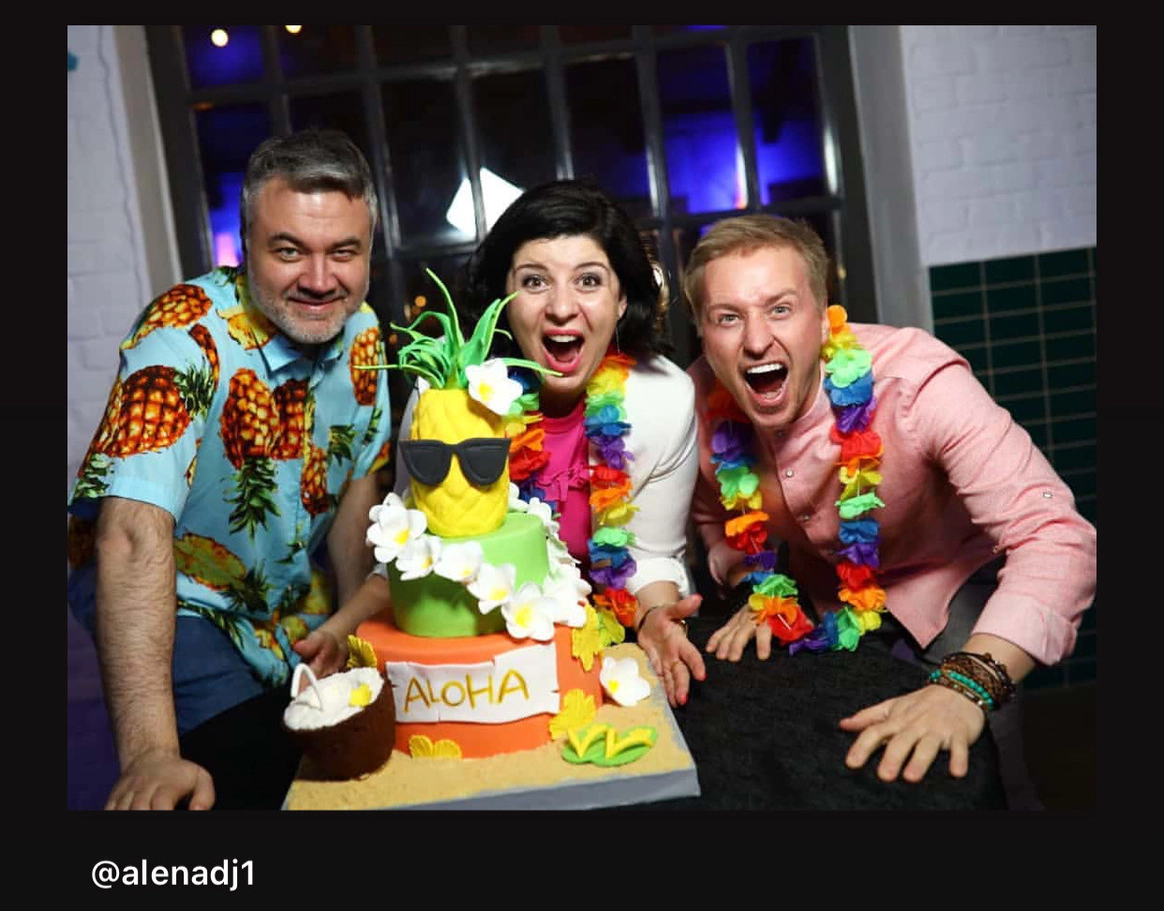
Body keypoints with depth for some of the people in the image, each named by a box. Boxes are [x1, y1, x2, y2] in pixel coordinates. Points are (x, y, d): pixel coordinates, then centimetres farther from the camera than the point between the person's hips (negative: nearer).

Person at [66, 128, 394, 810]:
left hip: (294, 588, 6)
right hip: (175, 597, -5)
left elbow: (357, 482, 2)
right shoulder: (187, 337, -30)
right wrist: (150, 754, -47)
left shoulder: (362, 331, -10)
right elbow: (136, 536, -40)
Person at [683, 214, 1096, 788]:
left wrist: (965, 686, -54)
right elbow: (713, 515, 2)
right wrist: (758, 591, -14)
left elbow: (1055, 539, -42)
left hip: (948, 579, -3)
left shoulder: (916, 380, -35)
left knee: (966, 773, -16)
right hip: (819, 594, 4)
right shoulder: (699, 402, -21)